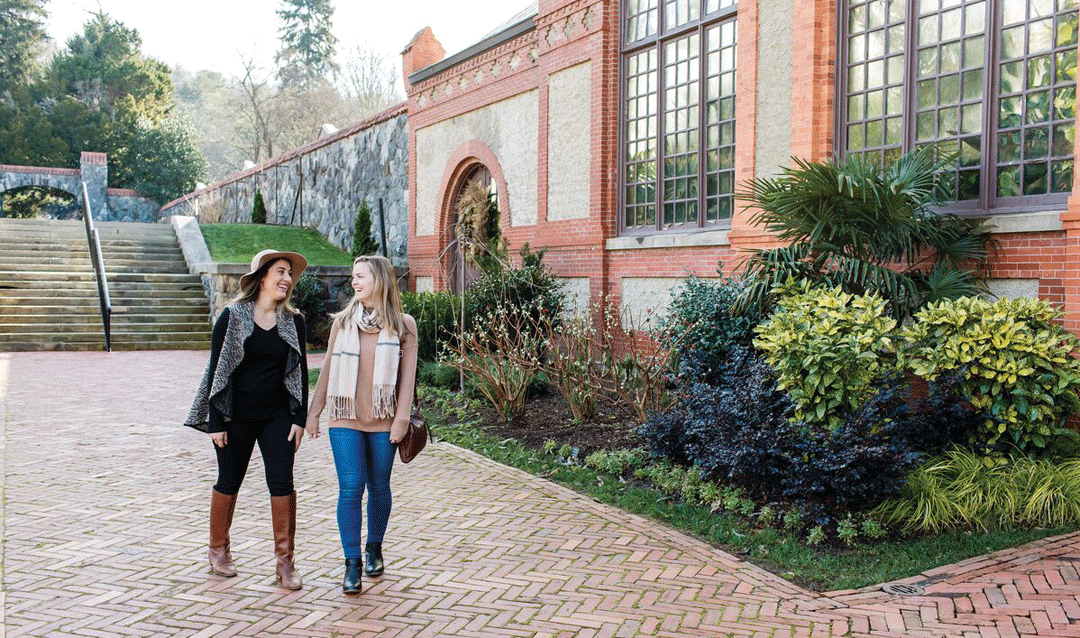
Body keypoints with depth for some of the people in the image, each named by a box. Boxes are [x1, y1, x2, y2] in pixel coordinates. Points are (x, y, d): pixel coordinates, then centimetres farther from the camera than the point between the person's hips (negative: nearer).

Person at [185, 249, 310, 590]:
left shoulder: (293, 321, 3)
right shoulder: (232, 316, -6)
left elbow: (300, 371, 7)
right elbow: (216, 369, -5)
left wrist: (299, 419, 1)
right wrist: (215, 422, -8)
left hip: (277, 416, 2)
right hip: (236, 415, -2)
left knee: (281, 483, -5)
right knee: (229, 483, 10)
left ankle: (285, 562, 4)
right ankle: (218, 551, 31)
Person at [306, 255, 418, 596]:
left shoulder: (402, 324, 0)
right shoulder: (343, 321, 5)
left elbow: (407, 375, 0)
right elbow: (327, 369, 11)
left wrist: (402, 417, -5)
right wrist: (313, 411, 11)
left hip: (383, 421, -1)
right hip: (345, 419, 1)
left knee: (378, 486, 11)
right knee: (350, 488, -6)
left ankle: (374, 548, 32)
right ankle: (352, 564, 2)